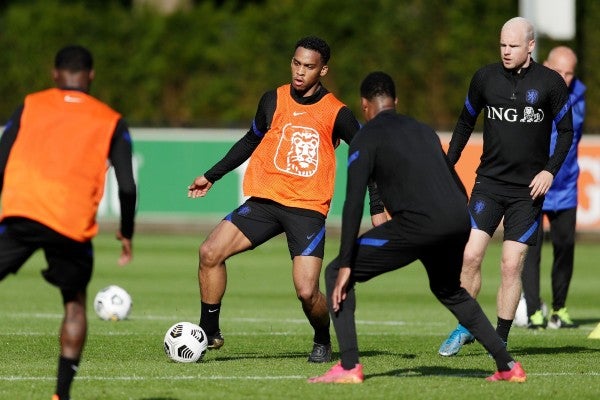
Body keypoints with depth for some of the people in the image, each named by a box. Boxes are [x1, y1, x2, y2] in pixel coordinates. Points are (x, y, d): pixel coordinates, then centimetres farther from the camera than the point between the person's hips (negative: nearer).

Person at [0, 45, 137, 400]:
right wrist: (127, 234, 22)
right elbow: (127, 186, 8)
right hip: (74, 225, 0)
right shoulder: (111, 122, 14)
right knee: (75, 304, 18)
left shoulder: (30, 106, 16)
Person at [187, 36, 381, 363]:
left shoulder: (336, 114, -3)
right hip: (264, 200, 3)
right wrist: (211, 176, 23)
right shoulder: (274, 100, 6)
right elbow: (251, 142, 22)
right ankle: (209, 332, 2)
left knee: (306, 291, -15)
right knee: (210, 252, -14)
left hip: (308, 209, -3)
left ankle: (323, 341, 17)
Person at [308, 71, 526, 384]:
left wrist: (346, 265, -4)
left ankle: (348, 367, -4)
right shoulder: (424, 132, 28)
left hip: (418, 224, -7)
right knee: (449, 291, 36)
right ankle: (507, 366, 32)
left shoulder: (367, 137, 7)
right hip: (458, 222, 7)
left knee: (335, 274, 6)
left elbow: (354, 203, -3)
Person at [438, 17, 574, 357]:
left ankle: (500, 341, 6)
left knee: (512, 265, -4)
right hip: (489, 183, 2)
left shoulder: (551, 82, -4)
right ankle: (465, 328, 8)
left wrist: (551, 170, -9)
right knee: (470, 255, -9)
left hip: (529, 189, -2)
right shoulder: (485, 78, 2)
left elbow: (566, 131, 3)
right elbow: (466, 122, 14)